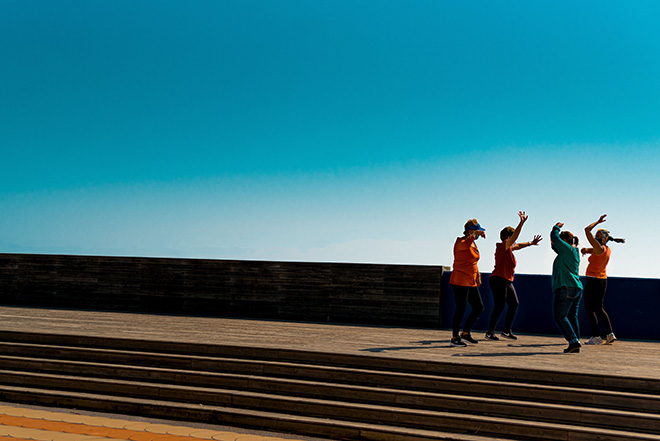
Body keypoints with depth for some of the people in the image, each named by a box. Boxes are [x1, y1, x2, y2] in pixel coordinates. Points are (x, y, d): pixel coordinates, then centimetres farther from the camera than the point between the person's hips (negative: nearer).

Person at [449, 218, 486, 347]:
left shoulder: (473, 244, 15)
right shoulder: (460, 242, -12)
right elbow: (466, 244, -39)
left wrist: (478, 274, 16)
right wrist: (475, 233, -32)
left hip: (471, 282, 9)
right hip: (460, 282, -9)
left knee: (479, 307, 8)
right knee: (461, 309, -6)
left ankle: (465, 333, 19)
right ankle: (454, 338, 5)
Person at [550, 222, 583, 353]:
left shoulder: (568, 249, -8)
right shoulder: (574, 252, 19)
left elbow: (555, 238, -4)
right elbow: (557, 249, 32)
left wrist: (556, 228, 12)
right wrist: (553, 243, 17)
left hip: (566, 288, -9)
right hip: (577, 289, 9)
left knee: (560, 316, -7)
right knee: (572, 317, 10)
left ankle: (574, 341, -15)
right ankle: (575, 345, 9)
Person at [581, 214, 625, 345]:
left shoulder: (600, 249, -17)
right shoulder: (607, 250, 8)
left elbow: (587, 230, -20)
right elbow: (592, 250, 23)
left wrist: (598, 221, -11)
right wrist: (586, 250, 1)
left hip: (593, 280, -9)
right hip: (603, 280, 9)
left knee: (589, 308, -1)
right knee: (599, 308, 16)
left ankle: (596, 337, -3)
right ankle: (609, 334, 8)